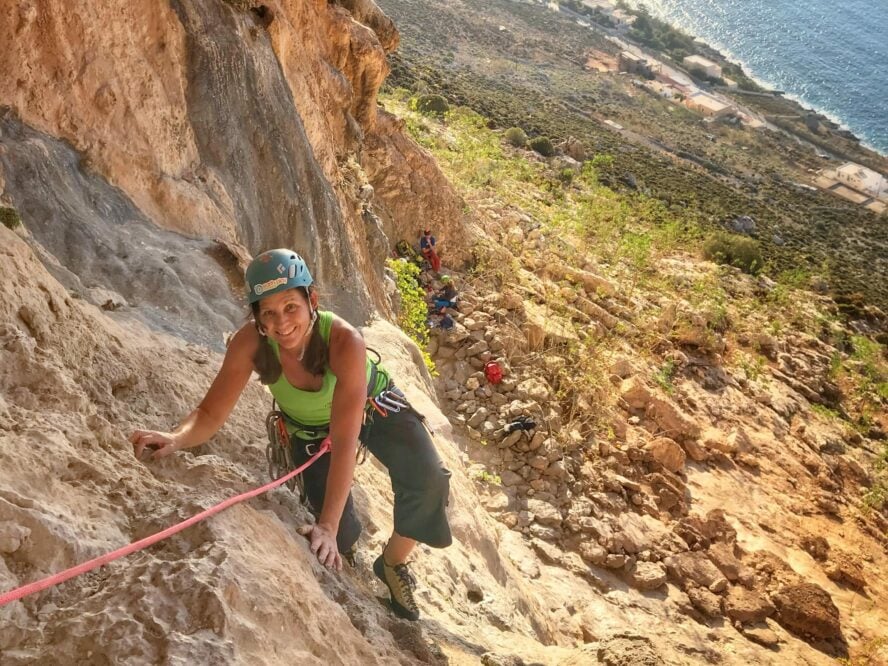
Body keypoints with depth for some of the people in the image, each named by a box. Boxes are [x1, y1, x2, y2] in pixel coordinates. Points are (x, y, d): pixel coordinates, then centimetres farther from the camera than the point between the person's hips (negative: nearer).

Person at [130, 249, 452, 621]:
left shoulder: (344, 341, -40)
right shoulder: (250, 343, -32)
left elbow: (345, 441, -42)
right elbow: (210, 414, -26)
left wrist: (327, 526, -46)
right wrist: (176, 438, -49)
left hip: (372, 406, -1)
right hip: (311, 429, 2)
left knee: (428, 480, -22)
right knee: (341, 535, -8)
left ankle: (392, 564, 6)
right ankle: (347, 537, 32)